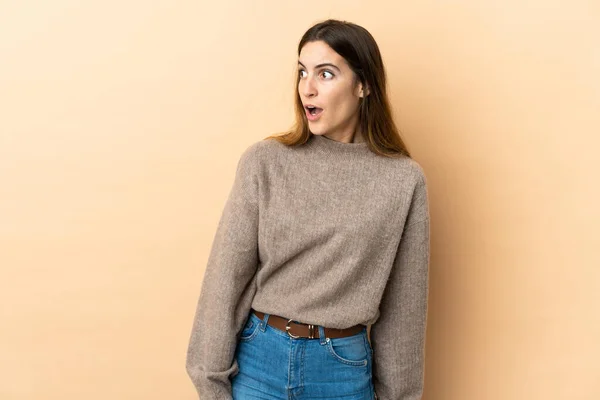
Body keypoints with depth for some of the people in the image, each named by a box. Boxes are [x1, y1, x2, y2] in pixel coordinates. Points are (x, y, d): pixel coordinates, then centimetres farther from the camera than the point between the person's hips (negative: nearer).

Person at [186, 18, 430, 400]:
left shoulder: (404, 181, -6)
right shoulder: (264, 162, -7)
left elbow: (404, 301, 0)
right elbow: (227, 274, -4)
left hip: (345, 367, 0)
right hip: (259, 358, 0)